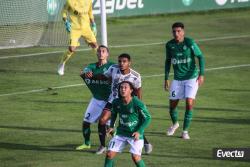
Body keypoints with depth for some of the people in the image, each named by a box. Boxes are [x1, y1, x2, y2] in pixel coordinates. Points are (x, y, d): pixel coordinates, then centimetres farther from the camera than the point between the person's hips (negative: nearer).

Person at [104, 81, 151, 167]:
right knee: (110, 154, -1)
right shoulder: (116, 102, -7)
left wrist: (139, 131, -18)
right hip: (121, 133, 5)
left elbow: (147, 118, -11)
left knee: (135, 157, -16)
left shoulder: (137, 104, -21)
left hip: (135, 134, -4)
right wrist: (111, 126, 4)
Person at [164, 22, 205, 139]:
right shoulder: (169, 45, -3)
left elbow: (200, 57, -6)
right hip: (177, 79, 3)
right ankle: (175, 123, 36)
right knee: (172, 104, 4)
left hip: (192, 78, -3)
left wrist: (201, 74, -14)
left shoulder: (190, 43, -14)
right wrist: (166, 79, 8)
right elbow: (168, 61, 11)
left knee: (189, 103, -14)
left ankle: (185, 131, 0)